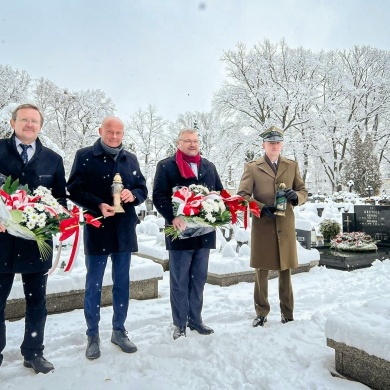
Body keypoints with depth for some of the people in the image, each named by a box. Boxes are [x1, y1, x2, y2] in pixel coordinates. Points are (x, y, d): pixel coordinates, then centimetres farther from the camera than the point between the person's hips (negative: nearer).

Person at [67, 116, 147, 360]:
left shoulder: (131, 159, 10)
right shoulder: (85, 156, -2)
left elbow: (143, 188, 12)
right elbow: (74, 190, -6)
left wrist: (133, 194, -11)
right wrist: (98, 205, -21)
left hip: (125, 230, 4)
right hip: (97, 229, -4)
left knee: (122, 283, 12)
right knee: (94, 284, 7)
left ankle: (119, 330, 28)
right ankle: (93, 335, 22)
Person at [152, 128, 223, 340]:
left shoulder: (209, 166, 14)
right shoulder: (166, 166, -1)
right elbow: (158, 195, -9)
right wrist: (173, 217, -22)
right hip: (181, 231, -4)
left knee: (199, 279, 14)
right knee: (179, 281, 5)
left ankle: (195, 319, 28)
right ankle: (180, 324, 19)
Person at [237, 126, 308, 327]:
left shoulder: (292, 166, 11)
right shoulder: (252, 167, 3)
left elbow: (303, 192, 13)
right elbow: (242, 195, -2)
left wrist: (296, 196, -11)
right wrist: (262, 208, -17)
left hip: (286, 226, 2)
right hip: (262, 226, -2)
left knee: (285, 272, 9)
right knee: (261, 272, 6)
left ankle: (287, 314, 24)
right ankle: (261, 313, 22)